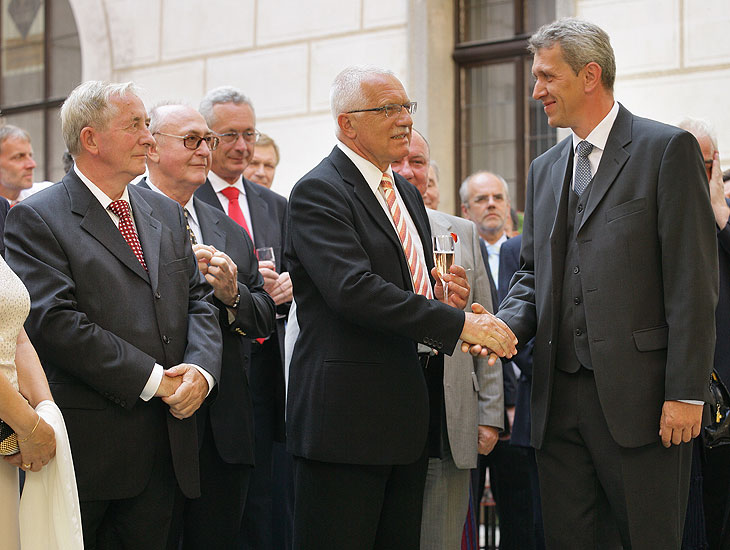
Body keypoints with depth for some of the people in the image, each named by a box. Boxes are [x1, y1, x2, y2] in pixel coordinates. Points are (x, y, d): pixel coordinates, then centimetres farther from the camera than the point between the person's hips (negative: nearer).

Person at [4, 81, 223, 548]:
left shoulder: (167, 213, 16)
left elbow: (199, 301, 13)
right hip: (87, 446, -6)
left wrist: (200, 369, -8)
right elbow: (55, 320, -17)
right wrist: (154, 380, -17)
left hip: (167, 442, 6)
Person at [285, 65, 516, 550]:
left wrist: (442, 297, 0)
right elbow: (353, 290, -23)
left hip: (407, 418, 8)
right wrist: (459, 323, -24)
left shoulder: (408, 195, 19)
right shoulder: (318, 193, -10)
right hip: (344, 420, -8)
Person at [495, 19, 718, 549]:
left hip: (639, 396, -6)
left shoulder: (667, 149, -3)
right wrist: (508, 324, -2)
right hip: (560, 398, 6)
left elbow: (693, 281, -8)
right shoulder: (545, 170, 18)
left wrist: (685, 392, -14)